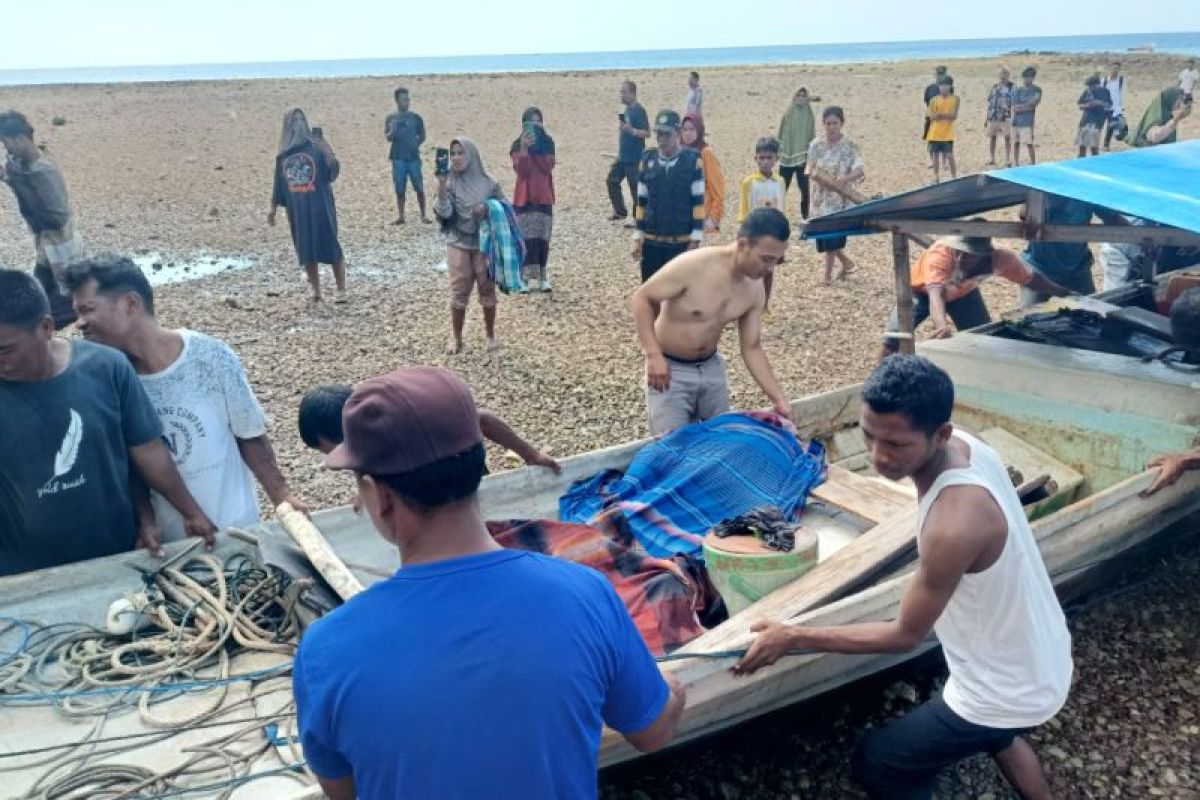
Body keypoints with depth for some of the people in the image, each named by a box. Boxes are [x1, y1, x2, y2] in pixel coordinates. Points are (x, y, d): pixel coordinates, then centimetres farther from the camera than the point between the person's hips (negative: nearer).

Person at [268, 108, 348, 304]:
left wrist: (328, 153, -32)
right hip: (297, 211, 4)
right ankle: (315, 291, 18)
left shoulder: (316, 148, -6)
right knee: (306, 251, 8)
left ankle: (341, 290, 5)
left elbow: (333, 173, -17)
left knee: (331, 247, -3)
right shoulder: (283, 155, 8)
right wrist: (273, 208, 16)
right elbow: (279, 183, 16)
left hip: (320, 208, -4)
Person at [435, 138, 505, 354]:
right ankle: (456, 337, 14)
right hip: (458, 244, 0)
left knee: (487, 290, 6)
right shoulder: (449, 182, -3)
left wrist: (488, 207, -12)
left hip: (485, 243, 0)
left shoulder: (487, 182, -1)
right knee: (459, 291, 2)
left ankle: (490, 335, 20)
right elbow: (444, 212, -16)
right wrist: (441, 185, -28)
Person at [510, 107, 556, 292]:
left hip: (544, 196, 2)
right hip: (524, 196, -2)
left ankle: (541, 276, 8)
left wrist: (535, 148, -15)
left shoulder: (548, 142, 6)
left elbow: (548, 166, -7)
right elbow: (521, 170, -15)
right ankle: (524, 277, -4)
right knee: (526, 238, -7)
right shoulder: (517, 145, -1)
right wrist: (524, 148, -25)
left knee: (542, 238, 2)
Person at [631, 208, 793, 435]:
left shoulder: (755, 291, -8)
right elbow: (642, 298, -18)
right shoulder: (693, 266, -27)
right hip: (670, 368, -6)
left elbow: (751, 349, 0)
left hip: (711, 367, 6)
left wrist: (779, 398, -8)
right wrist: (654, 355, -28)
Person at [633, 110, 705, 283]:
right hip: (651, 242, 3)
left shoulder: (692, 161, -6)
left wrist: (695, 239, -8)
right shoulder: (647, 160, 4)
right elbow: (641, 202, 9)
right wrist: (638, 236, 6)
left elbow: (699, 203, -5)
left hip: (682, 242, -3)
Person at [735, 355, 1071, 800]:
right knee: (997, 735, 40)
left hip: (1007, 691, -8)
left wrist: (793, 637, -19)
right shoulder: (965, 445, -14)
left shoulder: (954, 524, -39)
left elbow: (905, 636, -24)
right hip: (1044, 660, 9)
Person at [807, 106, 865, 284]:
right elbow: (810, 171, 3)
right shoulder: (816, 145, 2)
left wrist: (845, 179, -37)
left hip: (841, 199, -4)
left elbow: (860, 169, -18)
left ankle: (828, 273, 9)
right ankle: (845, 262, 34)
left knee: (832, 235, -5)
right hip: (822, 197, 4)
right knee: (824, 234, 9)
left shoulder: (850, 145, -8)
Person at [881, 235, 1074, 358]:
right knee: (894, 340, -20)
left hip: (963, 292, 4)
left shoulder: (999, 259, -32)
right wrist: (941, 324, -77)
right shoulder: (939, 255, -45)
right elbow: (936, 293, -59)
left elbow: (1032, 278, -14)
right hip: (922, 290, -3)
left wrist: (1064, 293, -9)